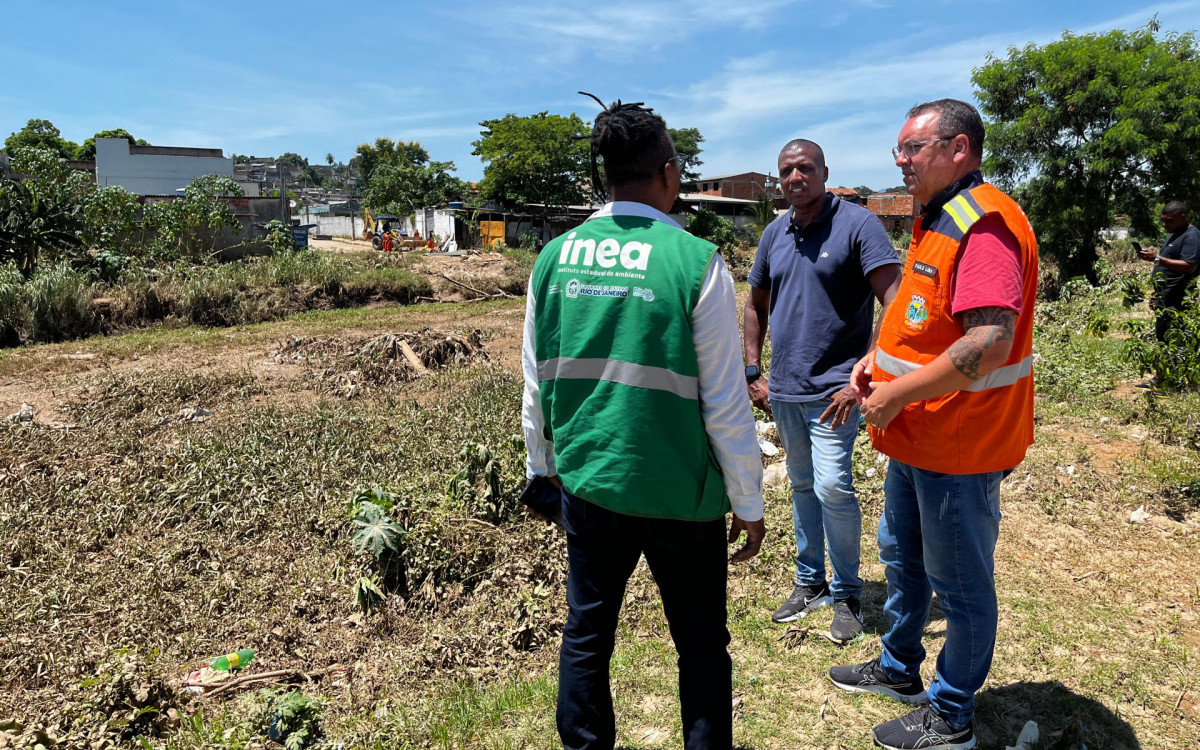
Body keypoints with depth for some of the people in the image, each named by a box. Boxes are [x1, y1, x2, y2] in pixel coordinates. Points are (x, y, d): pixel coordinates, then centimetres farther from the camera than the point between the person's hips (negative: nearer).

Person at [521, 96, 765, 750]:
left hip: (587, 482, 4)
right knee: (701, 645, 16)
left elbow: (536, 384, 5)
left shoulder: (555, 257, -3)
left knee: (586, 634, 20)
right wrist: (748, 502, 1)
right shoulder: (695, 262, -15)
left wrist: (544, 464, 19)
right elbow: (725, 403, -12)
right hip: (679, 494, -3)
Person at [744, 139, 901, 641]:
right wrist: (752, 372, 10)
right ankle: (809, 582, 32)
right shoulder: (774, 234, 9)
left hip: (833, 389, -6)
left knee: (832, 487, -11)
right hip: (783, 389, 6)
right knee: (802, 485, 16)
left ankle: (846, 593, 12)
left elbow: (896, 305, -17)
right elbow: (755, 305, 18)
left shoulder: (857, 224, -9)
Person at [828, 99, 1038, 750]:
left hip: (959, 445, -10)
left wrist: (897, 395, -24)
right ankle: (898, 669, 45)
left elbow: (990, 342, -32)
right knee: (902, 554, 24)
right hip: (915, 435, 10)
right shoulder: (936, 220, 12)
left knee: (960, 582, 7)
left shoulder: (984, 223, -22)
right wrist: (880, 357, 5)